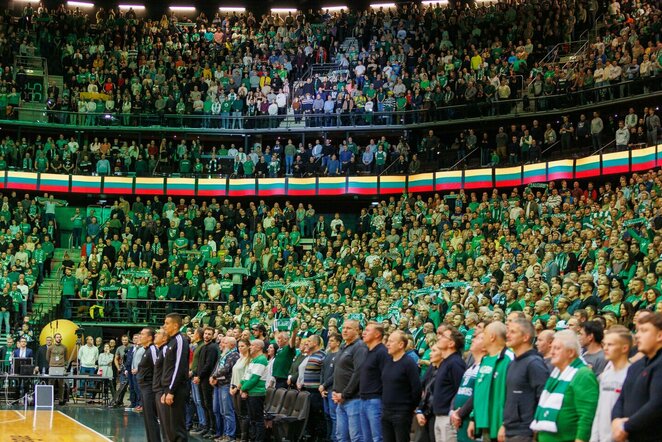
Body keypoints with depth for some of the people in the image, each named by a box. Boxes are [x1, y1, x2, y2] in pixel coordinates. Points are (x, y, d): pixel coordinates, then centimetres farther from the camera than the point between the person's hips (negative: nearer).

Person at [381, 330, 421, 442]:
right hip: (386, 412, 7)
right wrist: (384, 401, 14)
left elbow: (416, 389, -14)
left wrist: (410, 408, -7)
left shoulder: (409, 363, -12)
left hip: (402, 414, -7)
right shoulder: (387, 361, 9)